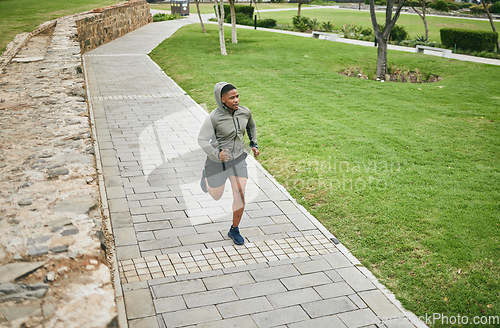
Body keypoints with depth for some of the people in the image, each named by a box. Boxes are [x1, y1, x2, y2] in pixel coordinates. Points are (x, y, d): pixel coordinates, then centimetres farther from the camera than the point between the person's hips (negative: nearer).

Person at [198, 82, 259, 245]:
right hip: (217, 159, -3)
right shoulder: (213, 118, -24)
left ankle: (234, 230, 15)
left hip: (238, 158, 3)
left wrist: (254, 144, 9)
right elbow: (202, 140, -26)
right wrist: (217, 154, -42)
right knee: (216, 196, 17)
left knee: (240, 195, -7)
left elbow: (251, 126, 13)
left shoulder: (245, 112, -9)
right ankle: (207, 176, 51)